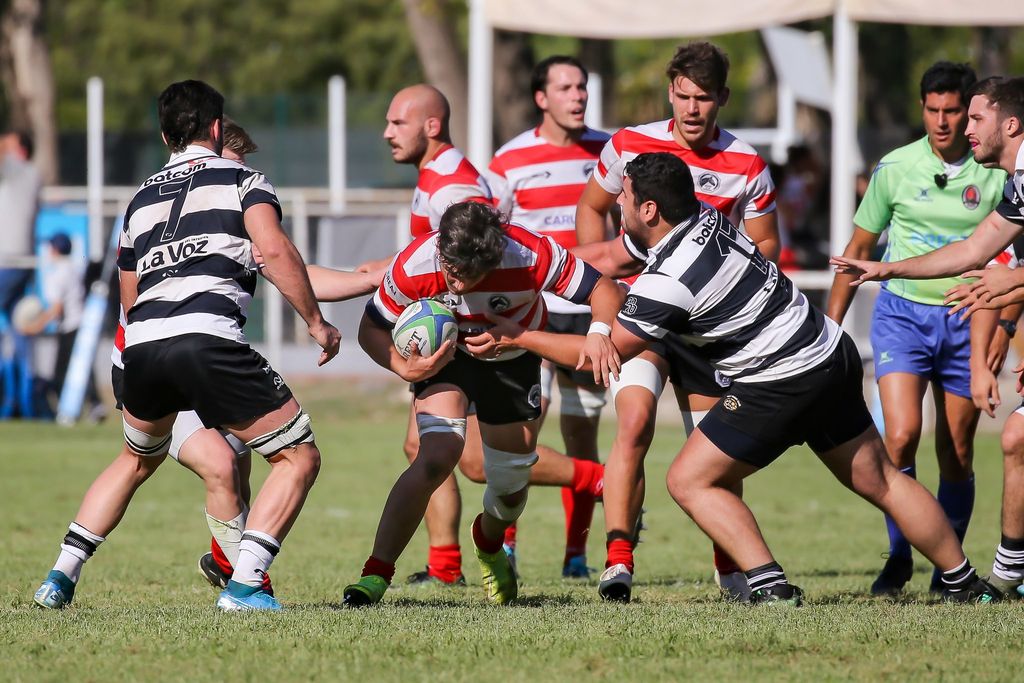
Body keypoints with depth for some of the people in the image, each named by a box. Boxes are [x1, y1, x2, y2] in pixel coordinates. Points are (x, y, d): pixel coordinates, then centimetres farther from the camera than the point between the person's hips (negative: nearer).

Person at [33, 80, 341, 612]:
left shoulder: (141, 199, 28)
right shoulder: (242, 179, 13)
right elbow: (274, 250, -5)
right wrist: (316, 322, 2)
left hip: (140, 347, 6)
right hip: (207, 338, -6)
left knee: (137, 460, 33)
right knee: (299, 458, 7)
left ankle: (61, 576, 26)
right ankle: (244, 584, -7)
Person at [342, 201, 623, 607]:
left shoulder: (533, 256, -35)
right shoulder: (413, 267, -33)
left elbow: (606, 291, -24)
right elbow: (371, 329, -17)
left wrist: (598, 333, -45)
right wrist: (405, 368, -35)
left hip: (513, 358, 2)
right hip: (443, 355, -2)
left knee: (511, 480, 10)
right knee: (437, 458, -26)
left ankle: (489, 544, 48)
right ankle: (375, 574, -24)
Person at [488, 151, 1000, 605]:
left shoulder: (666, 282, -21)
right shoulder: (704, 218, 3)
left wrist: (519, 338, -1)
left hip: (783, 385, -9)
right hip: (833, 354, 9)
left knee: (690, 481, -1)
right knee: (879, 480, 17)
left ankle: (769, 586, -10)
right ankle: (965, 584, 21)